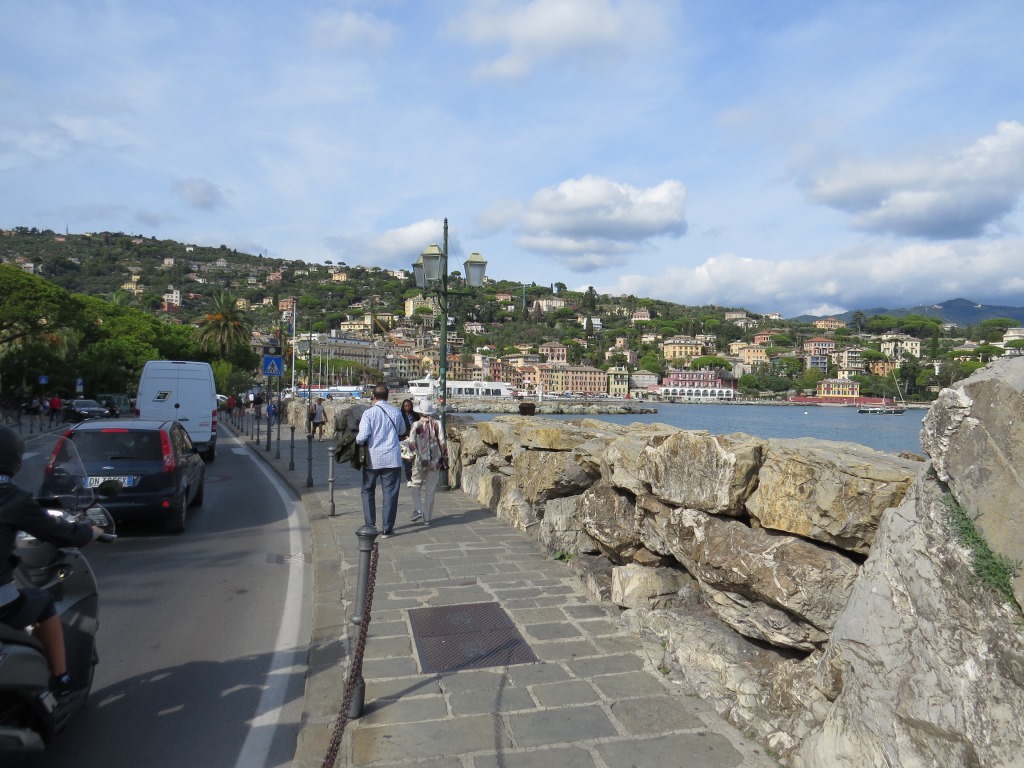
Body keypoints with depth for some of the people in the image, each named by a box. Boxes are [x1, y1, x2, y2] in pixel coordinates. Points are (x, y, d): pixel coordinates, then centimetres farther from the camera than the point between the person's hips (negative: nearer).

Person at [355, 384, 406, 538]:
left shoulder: (368, 413, -8)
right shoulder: (396, 412, 0)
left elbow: (363, 436, -15)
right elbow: (402, 432, 14)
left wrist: (356, 442, 6)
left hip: (372, 459, -1)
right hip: (392, 459, 1)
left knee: (368, 491, 17)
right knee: (390, 493, 6)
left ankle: (370, 525, 17)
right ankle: (387, 529, 8)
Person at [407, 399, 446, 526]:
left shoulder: (416, 425, -7)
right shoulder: (437, 424, -3)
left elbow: (412, 442, -16)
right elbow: (443, 442, -6)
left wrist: (414, 453, 1)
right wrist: (443, 455, 8)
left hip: (420, 461, -2)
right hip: (435, 461, 2)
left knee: (416, 487, 15)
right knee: (430, 490, 9)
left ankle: (417, 510, -4)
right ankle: (427, 518, 13)